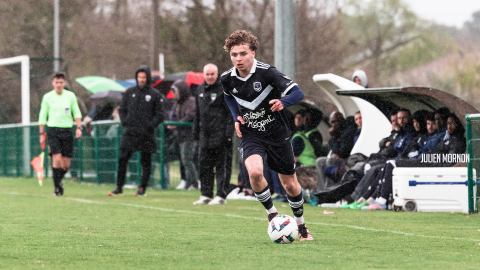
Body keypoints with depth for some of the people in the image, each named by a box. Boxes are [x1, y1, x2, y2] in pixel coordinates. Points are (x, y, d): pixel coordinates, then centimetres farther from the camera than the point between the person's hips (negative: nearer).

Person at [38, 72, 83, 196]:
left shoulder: (70, 96, 6)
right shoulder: (47, 97, 3)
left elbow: (77, 113, 10)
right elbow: (42, 116, 8)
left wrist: (79, 128, -4)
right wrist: (42, 134, 5)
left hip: (67, 130, 2)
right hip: (53, 130, -2)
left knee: (66, 164, 1)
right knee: (57, 159, -16)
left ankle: (59, 180, 32)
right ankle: (57, 188, -8)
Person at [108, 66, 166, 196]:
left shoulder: (155, 95, 1)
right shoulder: (129, 92, 9)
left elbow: (160, 114, 1)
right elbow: (122, 109, 16)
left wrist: (150, 125, -11)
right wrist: (124, 122, 0)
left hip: (146, 135, -2)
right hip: (130, 133, 2)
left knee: (146, 162, 3)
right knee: (122, 160, -2)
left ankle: (142, 188, 11)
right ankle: (119, 187, 5)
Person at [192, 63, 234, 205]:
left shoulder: (223, 89, -5)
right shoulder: (200, 89, 15)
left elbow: (230, 113, -8)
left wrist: (228, 132, -14)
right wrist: (195, 130, 19)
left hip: (220, 133, -7)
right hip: (205, 134, 7)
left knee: (221, 165, -5)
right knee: (204, 165, 8)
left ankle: (221, 196, -3)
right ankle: (206, 195, 14)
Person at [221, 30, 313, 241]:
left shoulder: (266, 72, -19)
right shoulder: (227, 79, -6)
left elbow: (297, 93, -20)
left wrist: (283, 102, -41)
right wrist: (236, 117, 3)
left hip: (277, 134, -1)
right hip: (250, 135, 2)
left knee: (290, 184, 8)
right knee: (254, 172, -28)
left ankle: (301, 224, 34)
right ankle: (271, 212, -2)